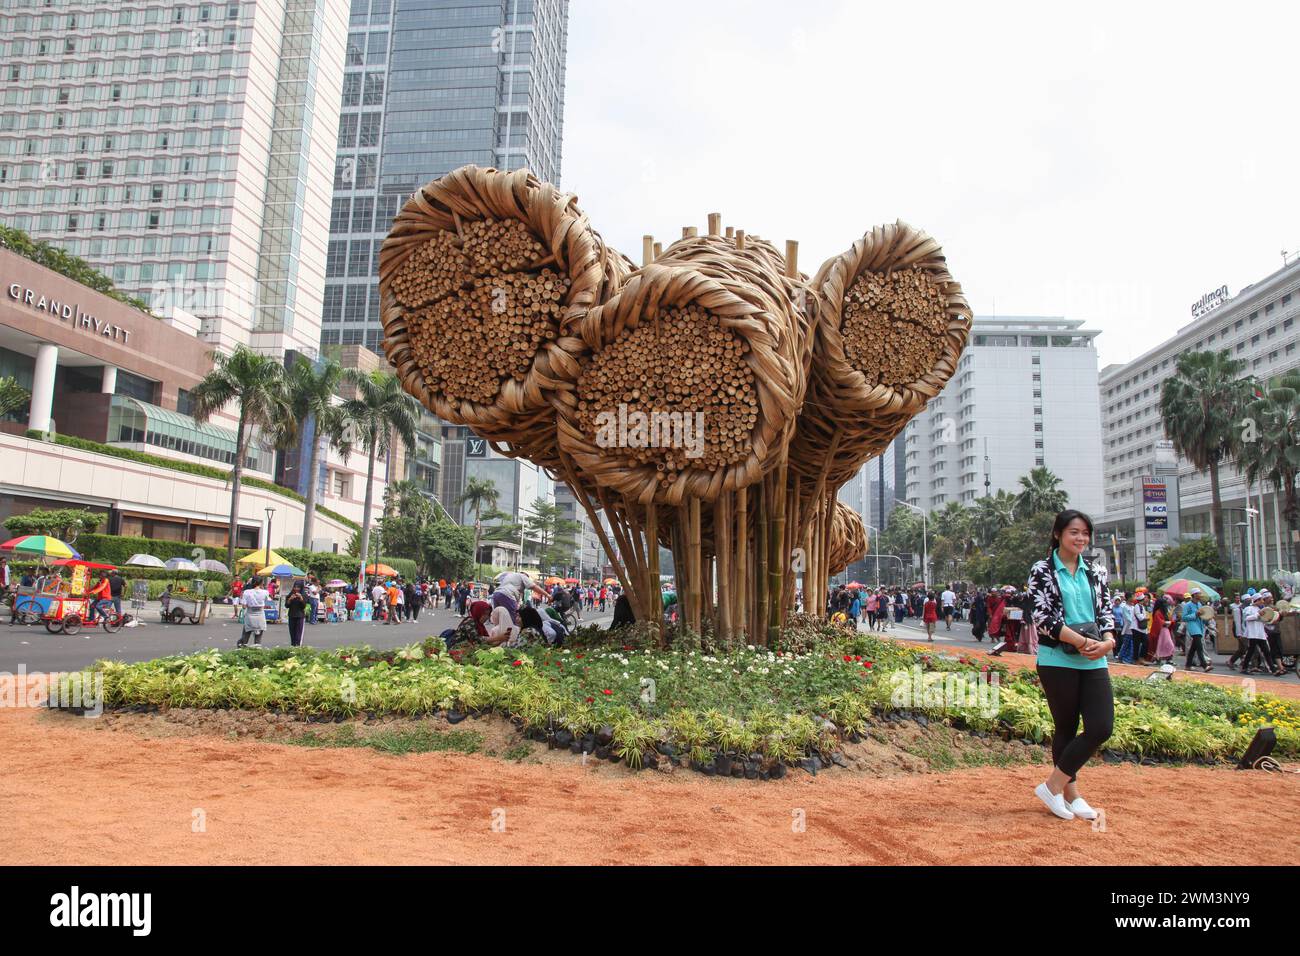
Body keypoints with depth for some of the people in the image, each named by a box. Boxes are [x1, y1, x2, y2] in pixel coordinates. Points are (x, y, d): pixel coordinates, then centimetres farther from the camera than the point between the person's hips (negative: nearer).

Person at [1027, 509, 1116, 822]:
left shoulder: (1096, 572, 12)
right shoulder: (1042, 571, -3)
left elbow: (1106, 612, 13)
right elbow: (1043, 617, -11)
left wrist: (1108, 641, -7)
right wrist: (1081, 642, -19)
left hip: (1093, 662, 5)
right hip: (1057, 661, -5)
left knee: (1102, 727, -3)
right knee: (1066, 727, 4)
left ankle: (1056, 785, 11)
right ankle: (1068, 791, 20)